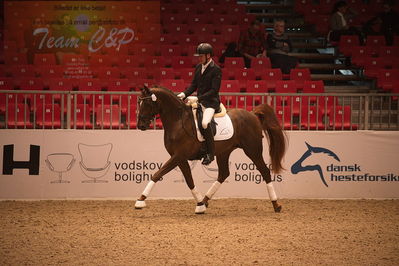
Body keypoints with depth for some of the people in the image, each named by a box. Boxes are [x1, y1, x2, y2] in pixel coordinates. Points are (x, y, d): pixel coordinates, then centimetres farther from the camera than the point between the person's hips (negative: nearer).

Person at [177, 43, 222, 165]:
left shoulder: (216, 70, -11)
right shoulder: (198, 67, 12)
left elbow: (214, 90, -17)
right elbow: (194, 85, 17)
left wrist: (198, 98, -23)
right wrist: (184, 94, -1)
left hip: (211, 102, -8)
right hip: (199, 101, 8)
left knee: (205, 123, -30)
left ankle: (210, 152, -19)